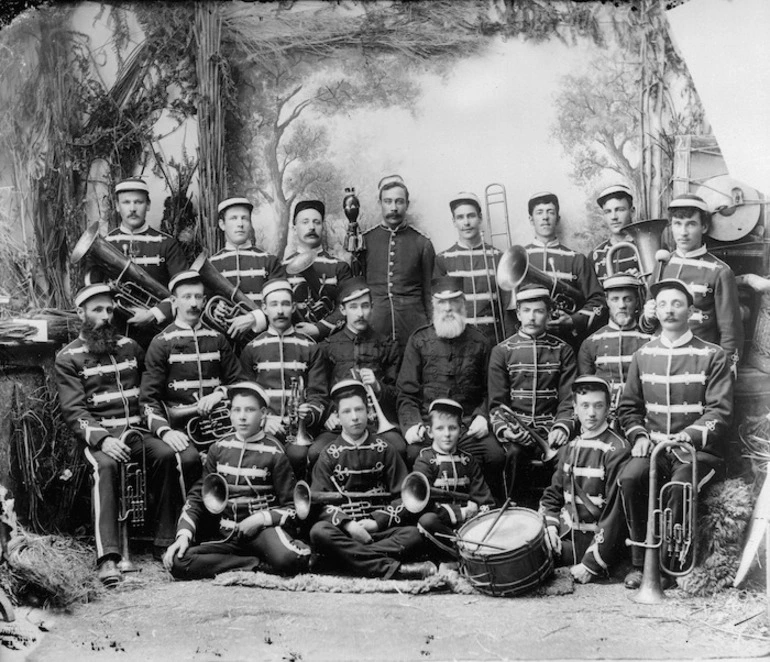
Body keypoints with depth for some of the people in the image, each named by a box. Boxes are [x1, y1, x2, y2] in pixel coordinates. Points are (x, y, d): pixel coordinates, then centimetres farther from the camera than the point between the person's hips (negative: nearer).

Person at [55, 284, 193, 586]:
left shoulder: (129, 347, 18)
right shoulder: (69, 358, 4)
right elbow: (73, 410, -5)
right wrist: (102, 439, -21)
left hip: (137, 430, 4)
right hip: (97, 435, -3)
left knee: (167, 455, -26)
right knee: (106, 466, -35)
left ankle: (167, 541, -22)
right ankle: (107, 556, -39)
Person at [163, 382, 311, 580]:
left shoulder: (273, 452, -2)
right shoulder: (219, 449, 9)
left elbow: (291, 507, 1)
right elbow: (197, 496, 11)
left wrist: (261, 518, -15)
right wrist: (184, 534, -4)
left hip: (264, 528, -5)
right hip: (228, 534, 5)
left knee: (288, 560, -39)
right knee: (177, 562, -21)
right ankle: (255, 564, -15)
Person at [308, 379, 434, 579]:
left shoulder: (384, 450, 12)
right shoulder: (329, 455, 10)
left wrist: (377, 522, -9)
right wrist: (348, 524, -17)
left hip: (380, 529, 1)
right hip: (343, 529, -1)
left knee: (413, 535, -27)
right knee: (319, 532, -34)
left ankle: (348, 558, -35)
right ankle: (391, 568, -39)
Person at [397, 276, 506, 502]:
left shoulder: (478, 342, 12)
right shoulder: (419, 341, 9)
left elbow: (488, 389, 14)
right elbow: (406, 392, 6)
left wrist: (482, 416, -5)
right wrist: (412, 424, -10)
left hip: (469, 423, 1)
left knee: (496, 456, -25)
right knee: (414, 454, -29)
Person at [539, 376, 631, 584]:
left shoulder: (617, 450, -13)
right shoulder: (570, 448, 11)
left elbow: (616, 512, -17)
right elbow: (553, 494, 17)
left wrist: (592, 563, -18)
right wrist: (551, 526, -4)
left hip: (593, 540, -7)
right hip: (565, 534, 7)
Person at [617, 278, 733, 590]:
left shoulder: (712, 356, 2)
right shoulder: (643, 356, 12)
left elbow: (720, 411, -6)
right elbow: (628, 407, 16)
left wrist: (688, 436, -22)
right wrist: (639, 436, -3)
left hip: (698, 450, -3)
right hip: (653, 447, 3)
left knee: (679, 485, -33)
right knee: (630, 477, -28)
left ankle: (668, 567, -15)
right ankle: (641, 563, -14)